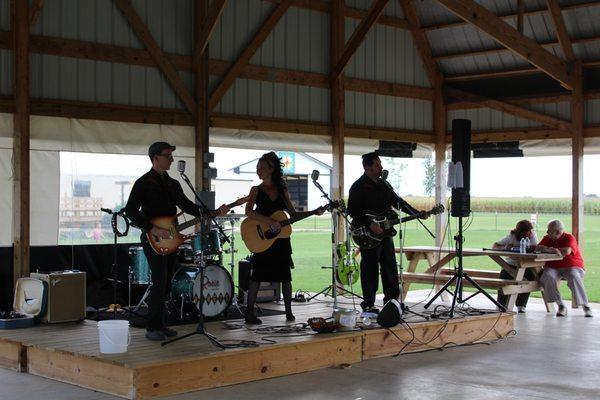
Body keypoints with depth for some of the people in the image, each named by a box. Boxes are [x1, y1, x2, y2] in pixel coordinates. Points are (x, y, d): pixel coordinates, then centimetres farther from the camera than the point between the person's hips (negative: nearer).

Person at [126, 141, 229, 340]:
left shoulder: (173, 184, 15)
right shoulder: (143, 183, -7)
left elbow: (187, 206, 15)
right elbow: (130, 211, -13)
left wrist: (214, 212, 3)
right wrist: (153, 229, -20)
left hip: (170, 239, 7)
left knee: (165, 284, 9)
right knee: (160, 283, -12)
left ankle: (160, 324, 17)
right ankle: (152, 328, -5)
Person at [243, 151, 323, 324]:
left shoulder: (282, 190, 9)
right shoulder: (256, 190, 0)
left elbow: (293, 214, 11)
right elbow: (249, 212, -14)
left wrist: (314, 213, -2)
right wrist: (270, 221, -24)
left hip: (281, 238, 3)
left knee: (285, 275, 5)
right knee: (257, 275, -4)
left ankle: (289, 312, 15)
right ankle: (249, 313, 1)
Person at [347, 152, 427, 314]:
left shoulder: (383, 184, 15)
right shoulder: (358, 186, -8)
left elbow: (398, 202, 18)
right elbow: (352, 211, -14)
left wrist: (418, 213, 7)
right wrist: (370, 225, -21)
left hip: (385, 232, 7)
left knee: (390, 268, 9)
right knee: (370, 270, -3)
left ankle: (391, 300, 18)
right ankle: (368, 305, 4)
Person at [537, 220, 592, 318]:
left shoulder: (569, 238, -6)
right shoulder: (547, 238, 9)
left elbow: (567, 251, -25)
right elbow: (538, 249, -5)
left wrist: (548, 249, -14)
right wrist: (553, 250, -21)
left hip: (572, 266, -3)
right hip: (553, 267, 3)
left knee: (574, 278, -36)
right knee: (548, 277, -31)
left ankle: (585, 306, -21)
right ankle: (561, 306, -23)